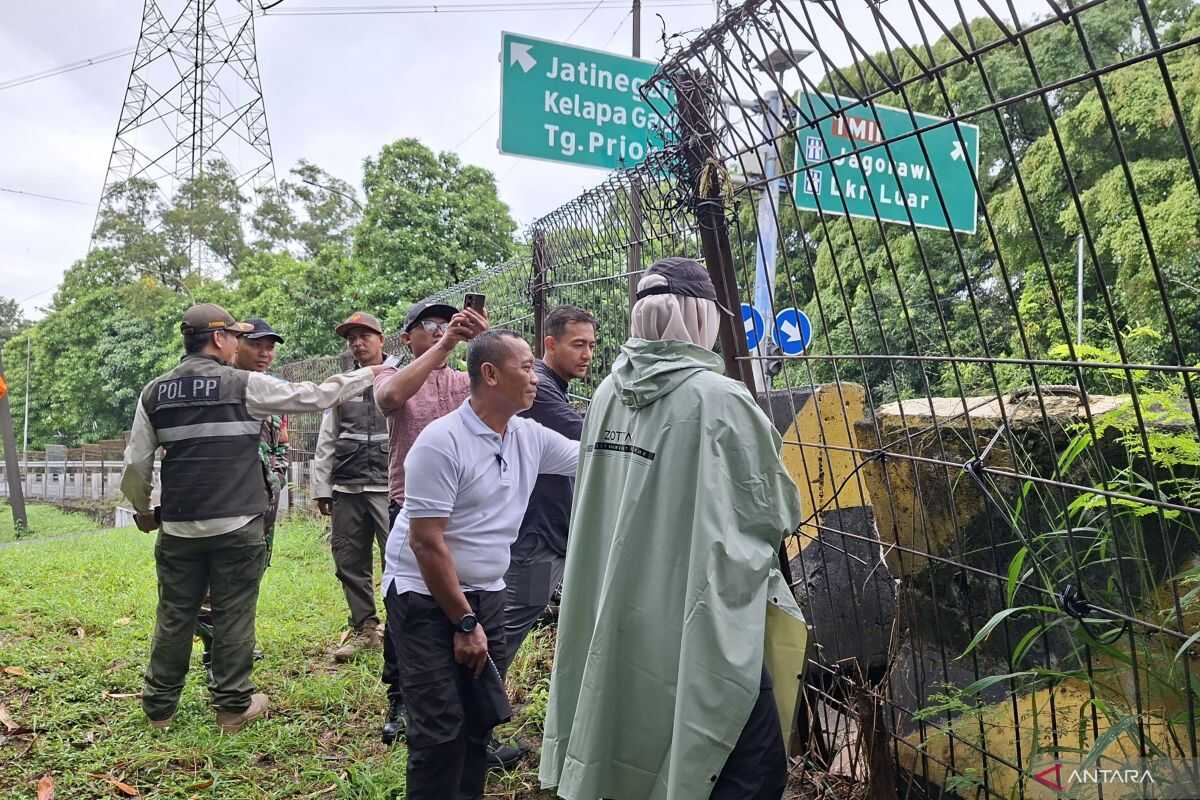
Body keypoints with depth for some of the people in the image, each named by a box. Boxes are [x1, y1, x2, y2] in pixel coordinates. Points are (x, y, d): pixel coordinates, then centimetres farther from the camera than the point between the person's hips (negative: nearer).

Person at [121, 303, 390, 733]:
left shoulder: (155, 392, 7)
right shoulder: (244, 385, -7)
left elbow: (136, 463, 8)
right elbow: (314, 396, -2)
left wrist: (142, 509, 24)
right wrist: (366, 374, 10)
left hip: (178, 526, 4)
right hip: (236, 525, -4)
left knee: (175, 615, 14)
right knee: (233, 615, 6)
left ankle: (159, 706, 26)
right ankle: (233, 705, 16)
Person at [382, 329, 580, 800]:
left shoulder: (531, 437, 2)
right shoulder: (442, 442, -19)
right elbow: (426, 542, -19)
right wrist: (464, 623, -16)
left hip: (486, 594, 7)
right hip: (427, 597, -6)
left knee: (481, 720, 11)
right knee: (441, 730, -5)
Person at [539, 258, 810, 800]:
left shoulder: (608, 394, 0)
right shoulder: (717, 398, -18)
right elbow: (778, 511, -7)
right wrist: (741, 526, 15)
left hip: (615, 620, 7)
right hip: (697, 626, -7)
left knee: (632, 755, 22)